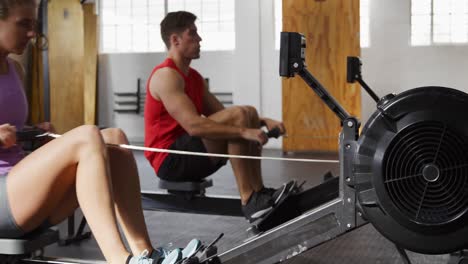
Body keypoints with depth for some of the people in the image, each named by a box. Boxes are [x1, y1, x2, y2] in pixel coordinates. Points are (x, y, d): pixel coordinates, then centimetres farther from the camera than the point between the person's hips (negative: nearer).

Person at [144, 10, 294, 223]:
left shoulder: (194, 77, 15)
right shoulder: (166, 76, -16)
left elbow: (222, 116, 14)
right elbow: (194, 126, -27)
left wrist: (264, 122, -1)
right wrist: (244, 132, -30)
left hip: (190, 155, 10)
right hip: (170, 160, -10)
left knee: (249, 114, 4)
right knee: (238, 115, -22)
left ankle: (258, 192, -1)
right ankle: (248, 201, -22)